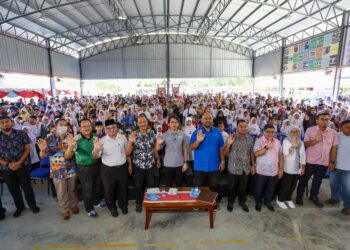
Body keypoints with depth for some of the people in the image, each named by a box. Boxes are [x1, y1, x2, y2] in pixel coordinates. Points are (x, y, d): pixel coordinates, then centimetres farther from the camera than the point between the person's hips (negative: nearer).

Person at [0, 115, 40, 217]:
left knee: (26, 186, 7)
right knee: (13, 189, 14)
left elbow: (27, 148, -5)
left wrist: (19, 163, -13)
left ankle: (32, 204, 27)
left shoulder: (21, 133, -4)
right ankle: (19, 207, 35)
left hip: (23, 165, -2)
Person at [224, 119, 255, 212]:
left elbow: (252, 153, 9)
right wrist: (229, 144, -24)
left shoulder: (250, 139, 1)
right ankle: (230, 201, 33)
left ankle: (242, 201, 39)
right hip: (233, 168, -2)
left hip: (246, 168, 3)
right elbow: (225, 152, -7)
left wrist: (253, 165, 7)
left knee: (243, 187, 17)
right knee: (232, 187, 12)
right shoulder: (232, 138, -9)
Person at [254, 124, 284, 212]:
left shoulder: (277, 142, 5)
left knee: (271, 189, 19)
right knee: (259, 188, 12)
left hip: (274, 171, 4)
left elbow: (281, 155, 8)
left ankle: (268, 202, 40)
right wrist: (267, 147, -31)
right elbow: (256, 154, -21)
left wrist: (281, 169, 6)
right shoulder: (259, 141, -10)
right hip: (262, 171, -4)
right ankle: (258, 202, 33)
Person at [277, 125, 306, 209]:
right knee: (285, 185, 2)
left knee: (293, 186, 15)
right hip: (288, 168, -5)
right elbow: (285, 153, -19)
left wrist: (303, 166, 12)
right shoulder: (286, 141, -9)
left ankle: (288, 199, 34)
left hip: (297, 168, 6)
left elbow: (303, 155, 12)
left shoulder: (301, 142, 8)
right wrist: (292, 146, -30)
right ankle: (280, 200, 19)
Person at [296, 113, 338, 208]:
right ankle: (299, 196, 23)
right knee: (304, 179, 8)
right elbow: (305, 144, -10)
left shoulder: (333, 132, 1)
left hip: (324, 162, 3)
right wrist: (316, 140, -26)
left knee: (318, 180, 17)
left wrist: (332, 162, 2)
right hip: (310, 160, -3)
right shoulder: (310, 130, -7)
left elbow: (334, 148, 4)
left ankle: (314, 196, 35)